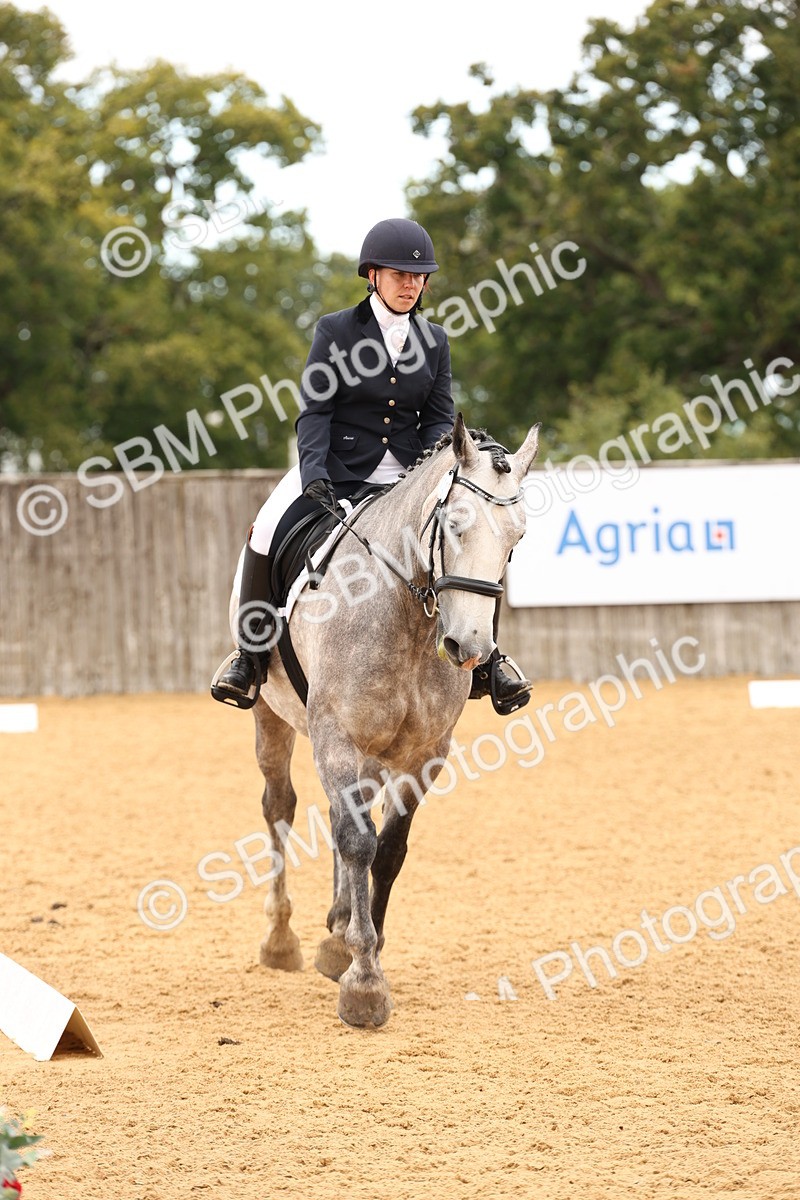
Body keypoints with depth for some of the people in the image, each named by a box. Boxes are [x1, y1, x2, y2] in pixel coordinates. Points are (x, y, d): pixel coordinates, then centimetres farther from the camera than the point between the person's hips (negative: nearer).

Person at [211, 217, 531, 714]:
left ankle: (484, 661, 2)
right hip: (336, 469, -3)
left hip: (406, 474, 3)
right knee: (269, 533, -26)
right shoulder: (335, 331, -2)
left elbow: (440, 418, 5)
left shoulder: (435, 341, 8)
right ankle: (251, 655, -8)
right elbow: (314, 411, -7)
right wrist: (314, 474, -23)